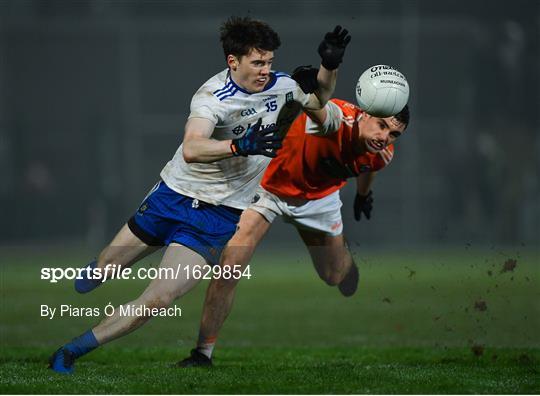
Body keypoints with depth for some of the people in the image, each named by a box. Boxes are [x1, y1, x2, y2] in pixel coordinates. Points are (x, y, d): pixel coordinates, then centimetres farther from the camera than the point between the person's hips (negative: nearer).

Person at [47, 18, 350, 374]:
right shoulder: (213, 96, -22)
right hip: (175, 194, -2)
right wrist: (241, 146, -54)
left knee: (159, 300, -14)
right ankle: (96, 272, 55)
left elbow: (318, 100, 18)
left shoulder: (280, 85, -4)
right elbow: (191, 149, -40)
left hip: (220, 215, 2)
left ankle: (70, 353, -2)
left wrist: (330, 65, -1)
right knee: (106, 267, 15)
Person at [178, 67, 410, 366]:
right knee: (229, 266, -20)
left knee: (334, 275, 20)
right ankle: (204, 351, -7)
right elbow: (319, 109, -65)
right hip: (270, 186, -5)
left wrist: (364, 194, 26)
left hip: (319, 197, 6)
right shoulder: (340, 121, -39)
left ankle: (344, 254, 60)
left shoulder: (380, 152, -18)